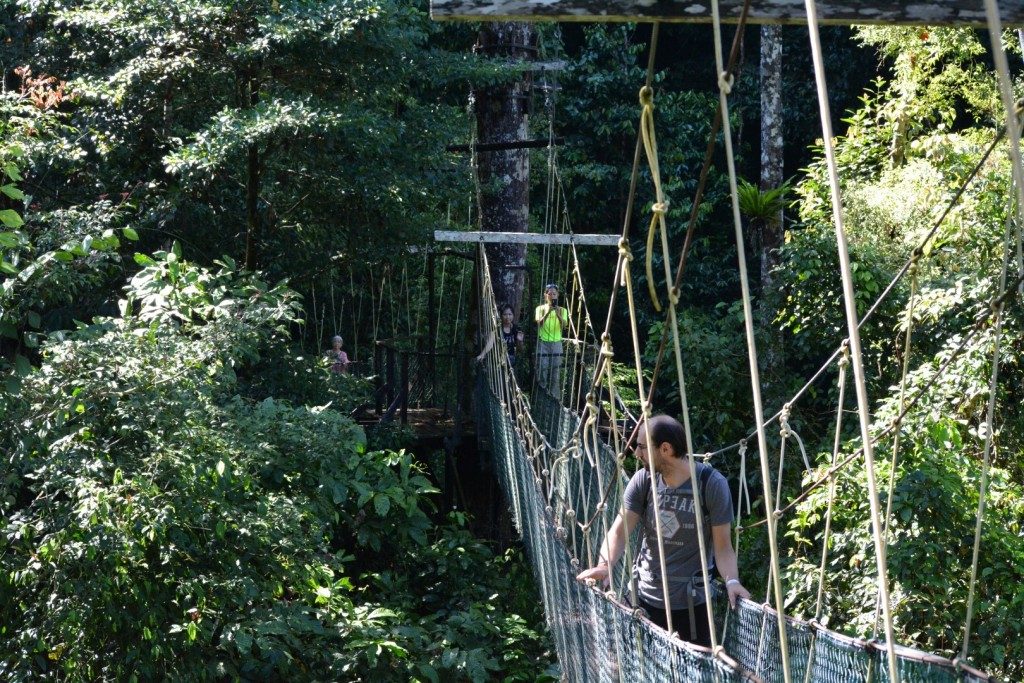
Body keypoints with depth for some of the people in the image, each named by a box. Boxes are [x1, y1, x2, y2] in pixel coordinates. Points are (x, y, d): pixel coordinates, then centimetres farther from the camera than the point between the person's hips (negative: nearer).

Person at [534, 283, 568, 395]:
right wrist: (548, 312, -26)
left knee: (556, 372, -1)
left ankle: (554, 396, 3)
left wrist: (558, 314, -25)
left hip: (556, 343, 2)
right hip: (543, 343, -2)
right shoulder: (541, 308, 4)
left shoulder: (562, 310, 7)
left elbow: (564, 325, -9)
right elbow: (539, 323, -12)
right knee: (542, 370, -6)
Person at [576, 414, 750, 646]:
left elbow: (722, 545, -10)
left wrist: (732, 580, -28)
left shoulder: (712, 484, -12)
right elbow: (620, 530, -7)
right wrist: (604, 564, -26)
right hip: (645, 597, 3)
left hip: (690, 601, -3)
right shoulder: (643, 480, -3)